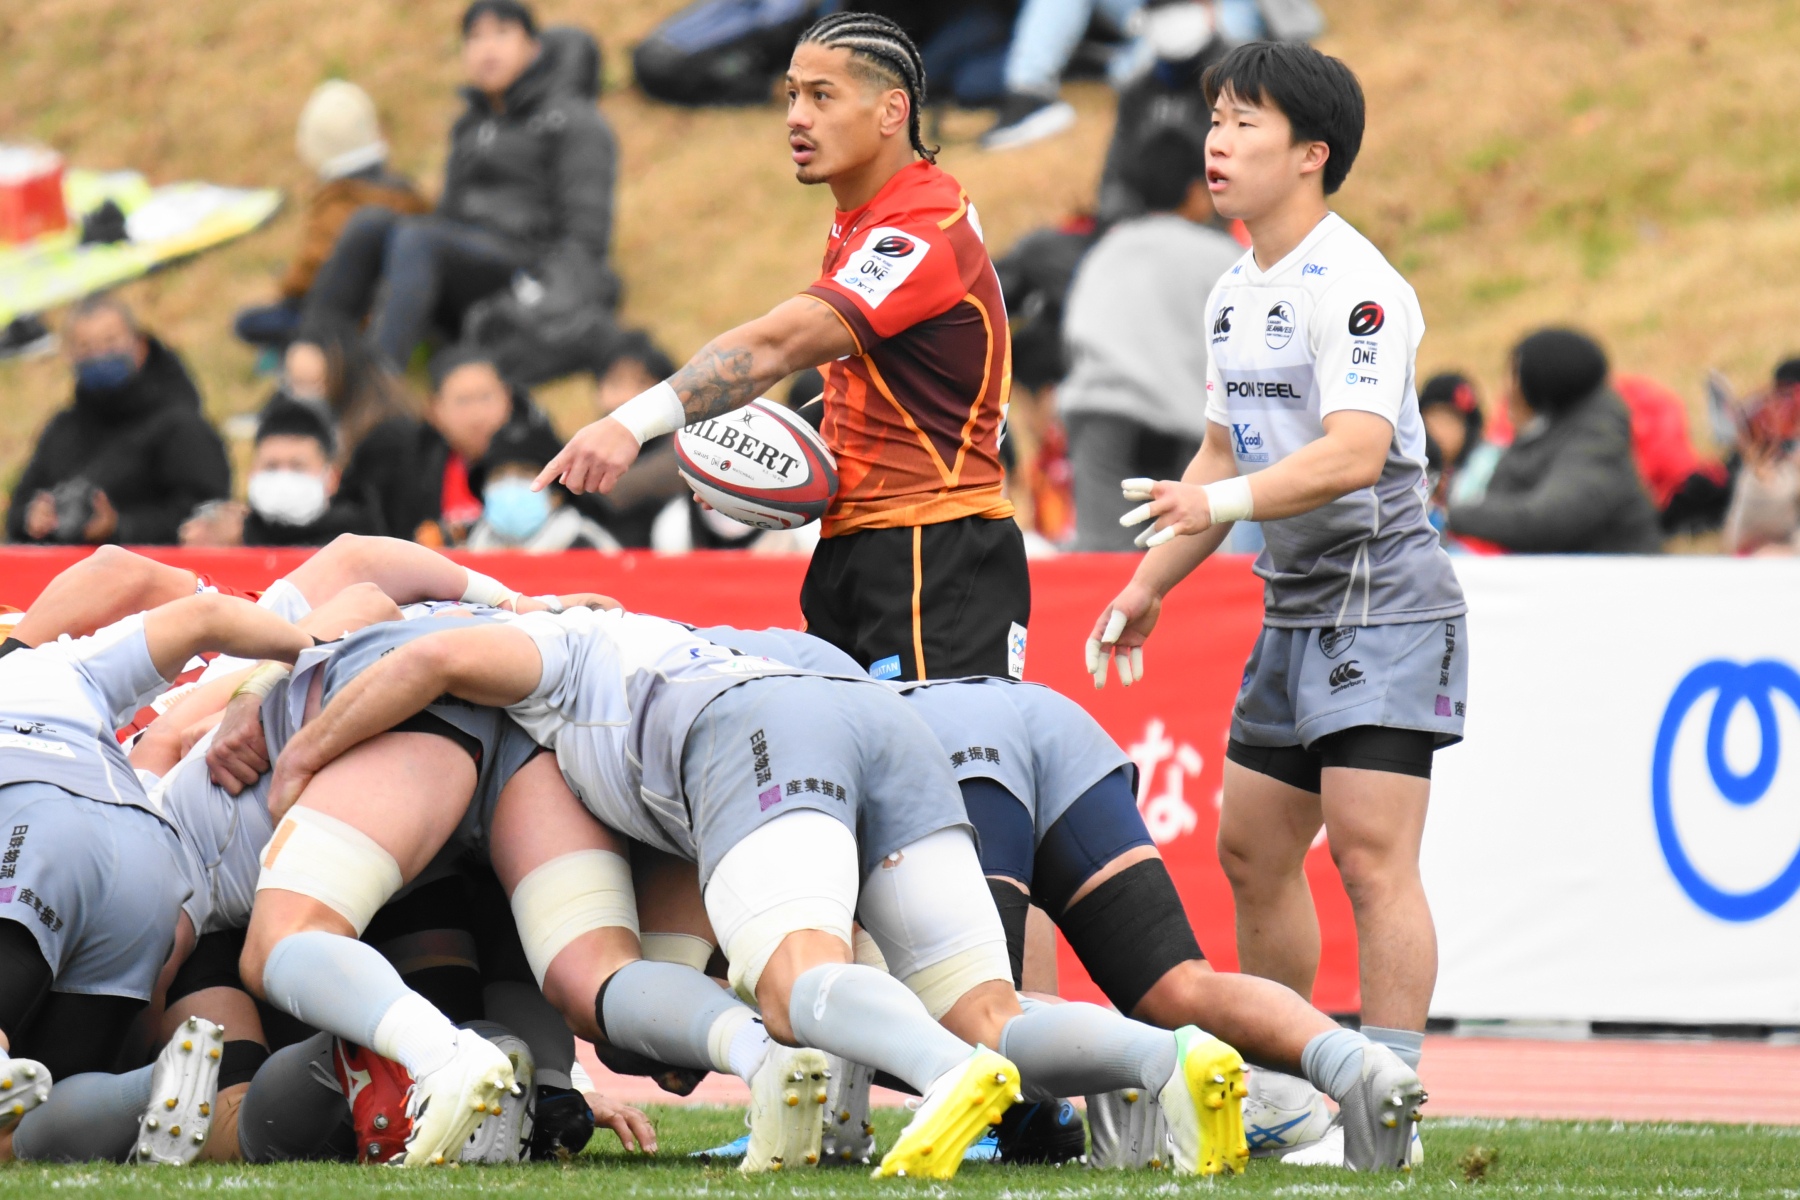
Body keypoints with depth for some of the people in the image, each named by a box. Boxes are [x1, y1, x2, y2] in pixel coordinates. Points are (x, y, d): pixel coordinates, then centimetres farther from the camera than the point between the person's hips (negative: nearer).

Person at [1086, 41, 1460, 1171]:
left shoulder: (1354, 285, -16)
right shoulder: (1237, 293, 13)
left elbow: (1356, 450, -28)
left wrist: (1219, 503, -39)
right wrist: (1151, 583, 20)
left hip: (1384, 601, -10)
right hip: (1295, 606, 10)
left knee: (1372, 854, -15)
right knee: (1253, 851, 13)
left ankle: (1388, 1106, -16)